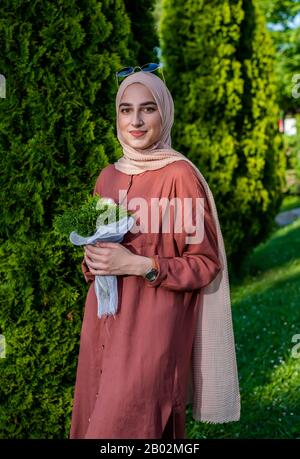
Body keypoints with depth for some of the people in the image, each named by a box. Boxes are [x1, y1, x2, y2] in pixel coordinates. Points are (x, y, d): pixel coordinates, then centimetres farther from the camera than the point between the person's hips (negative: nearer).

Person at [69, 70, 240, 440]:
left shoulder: (180, 175, -9)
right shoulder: (107, 177, 10)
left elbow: (206, 264, -8)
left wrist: (139, 265, -19)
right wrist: (93, 260, -2)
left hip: (152, 324, -6)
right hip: (102, 322, 6)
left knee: (125, 427, -3)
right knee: (94, 420, 11)